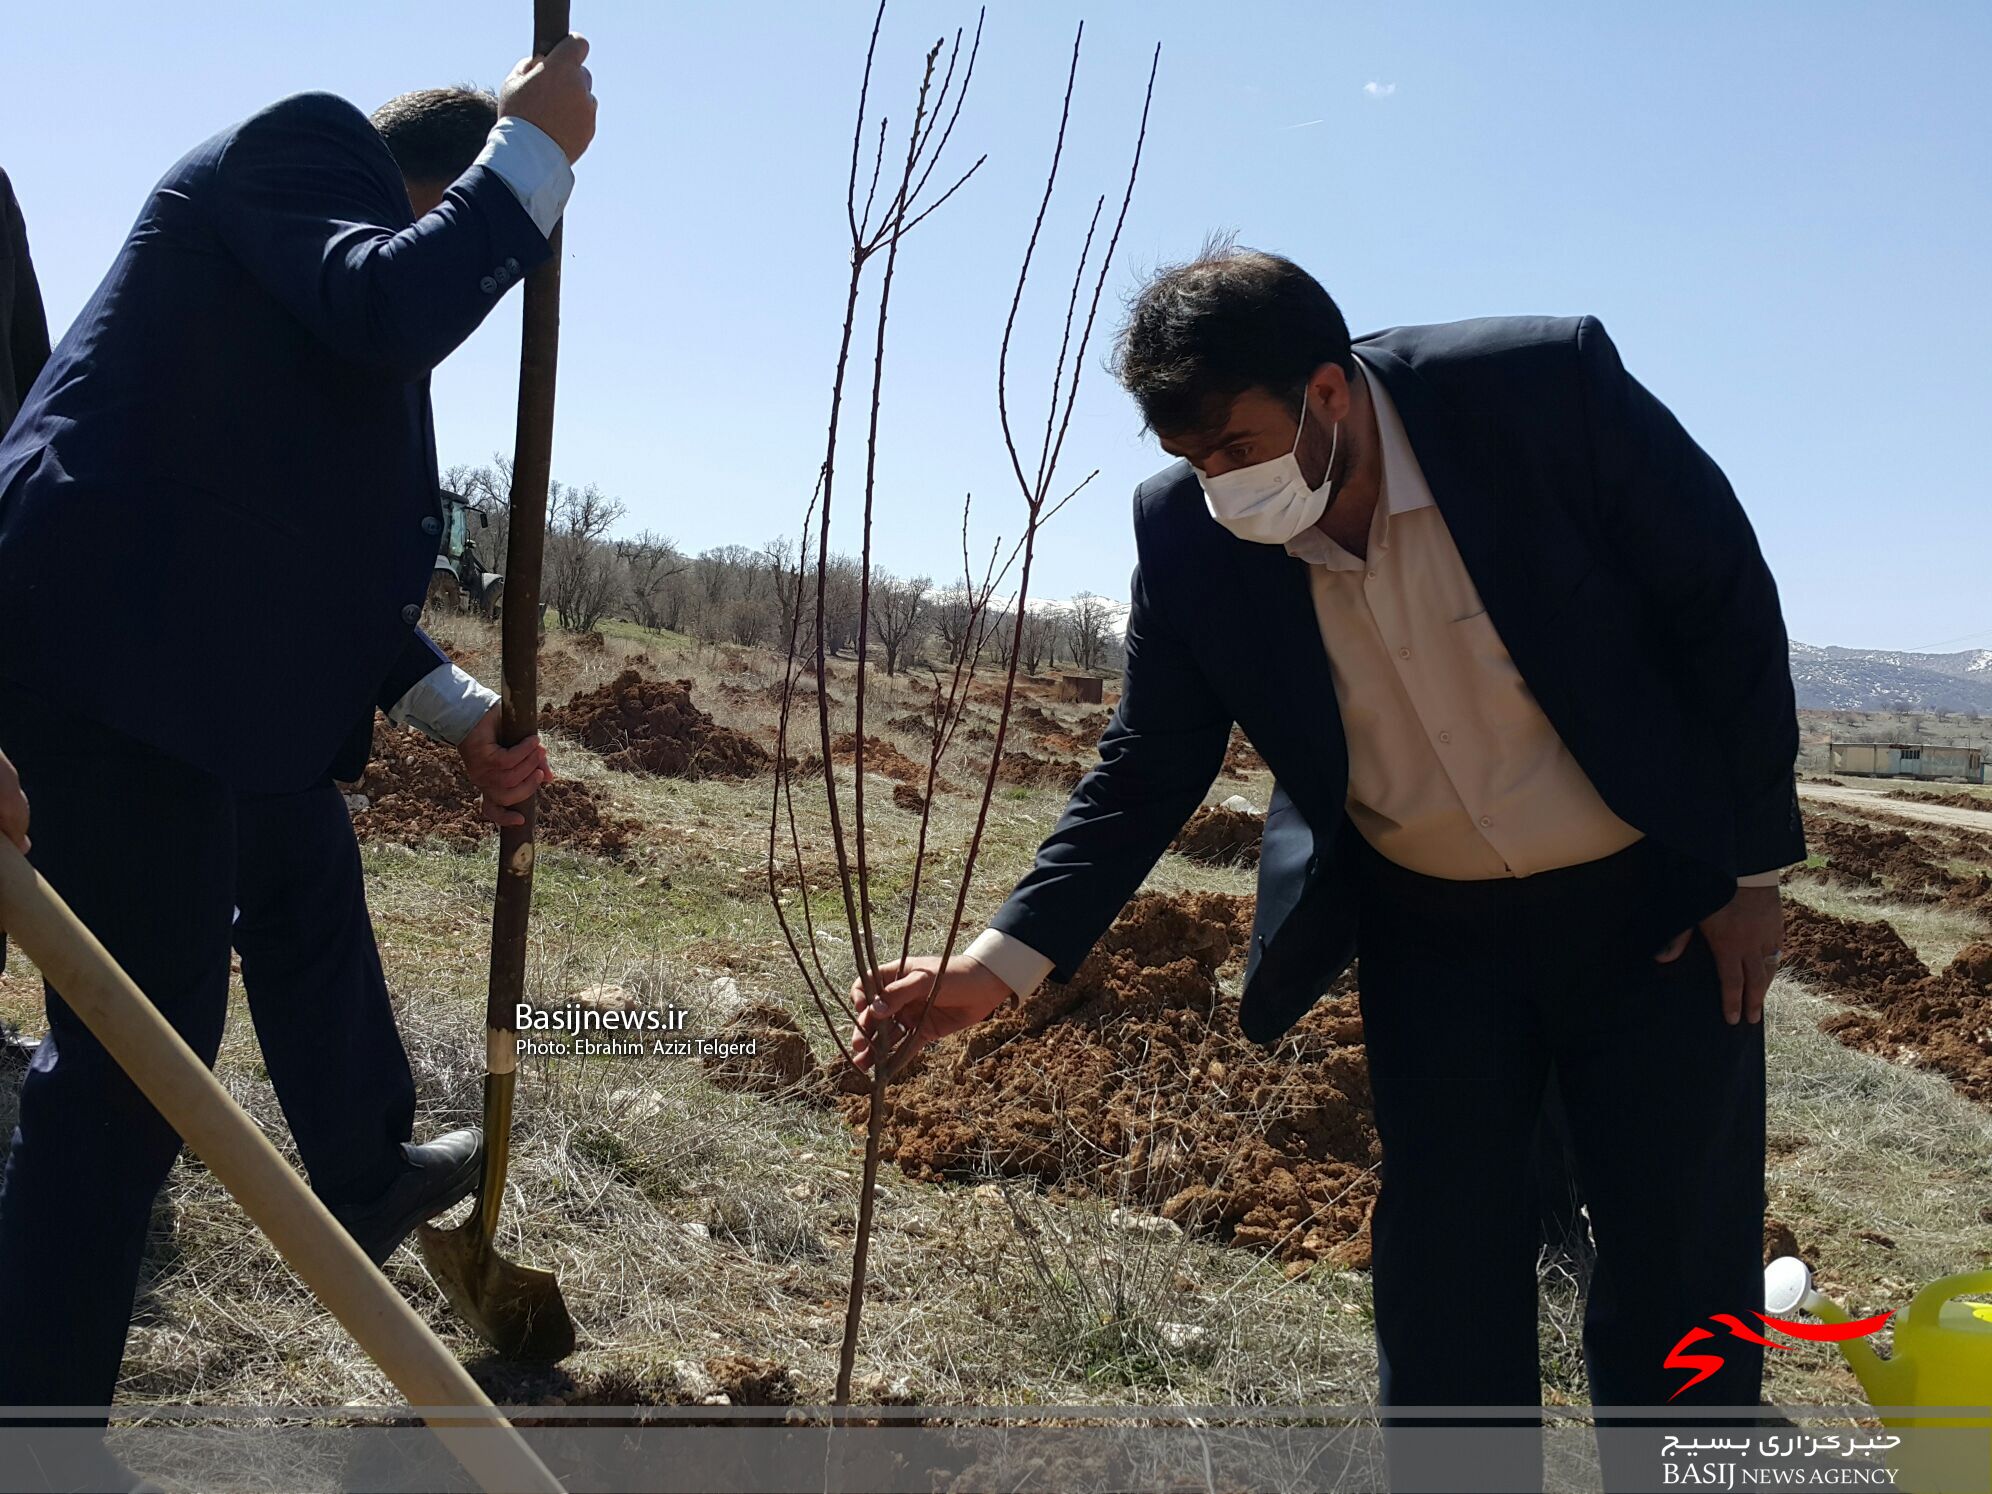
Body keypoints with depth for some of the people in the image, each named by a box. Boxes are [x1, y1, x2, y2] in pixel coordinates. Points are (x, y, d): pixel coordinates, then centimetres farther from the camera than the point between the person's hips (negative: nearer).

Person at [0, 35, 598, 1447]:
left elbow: (326, 556, 21)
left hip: (181, 640, 11)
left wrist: (466, 716, 17)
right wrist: (537, 150, -10)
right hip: (120, 637, -11)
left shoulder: (339, 239, 24)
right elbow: (396, 304, -25)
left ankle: (366, 1181, 48)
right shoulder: (311, 137, -1)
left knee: (309, 882, 26)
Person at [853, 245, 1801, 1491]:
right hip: (1434, 931, 2)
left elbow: (1726, 602, -11)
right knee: (1443, 1293, 5)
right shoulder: (1189, 537, -16)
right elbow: (1146, 774, -7)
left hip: (1655, 901, -1)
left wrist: (1753, 867, -6)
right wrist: (1003, 963, -18)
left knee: (1682, 1278, 6)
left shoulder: (1549, 385, -23)